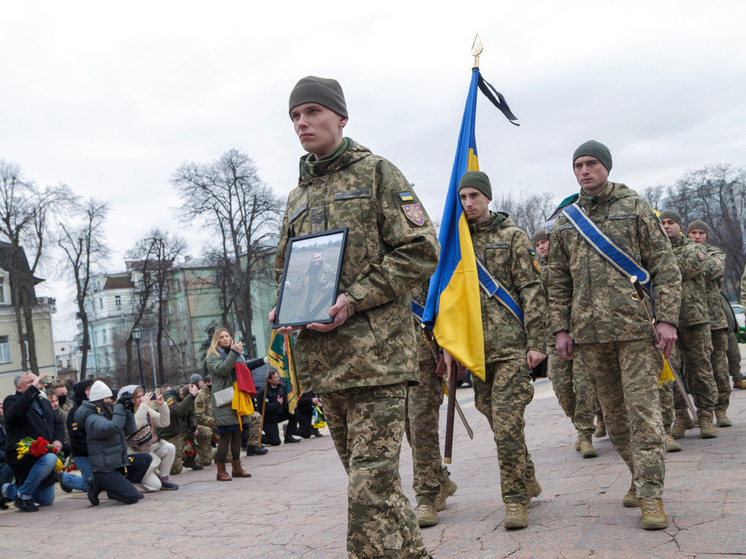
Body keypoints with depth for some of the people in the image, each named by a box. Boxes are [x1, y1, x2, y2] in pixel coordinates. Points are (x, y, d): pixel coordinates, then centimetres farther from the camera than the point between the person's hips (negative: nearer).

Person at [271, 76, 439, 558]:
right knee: (371, 476, 15)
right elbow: (284, 269, 28)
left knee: (371, 482, -11)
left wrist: (353, 301, -15)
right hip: (324, 360, 7)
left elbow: (420, 251, -8)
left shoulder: (377, 173, 0)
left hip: (376, 353, -7)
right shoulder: (298, 196, 19)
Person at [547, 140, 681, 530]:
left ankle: (651, 494, -4)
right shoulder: (565, 222, 13)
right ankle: (640, 477, 26)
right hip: (590, 331, 4)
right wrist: (560, 328, 7)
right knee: (613, 412, 10)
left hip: (634, 326, -4)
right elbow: (558, 281, 15)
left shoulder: (634, 208, 4)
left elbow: (665, 266, 0)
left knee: (642, 409, -8)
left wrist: (667, 318, -8)